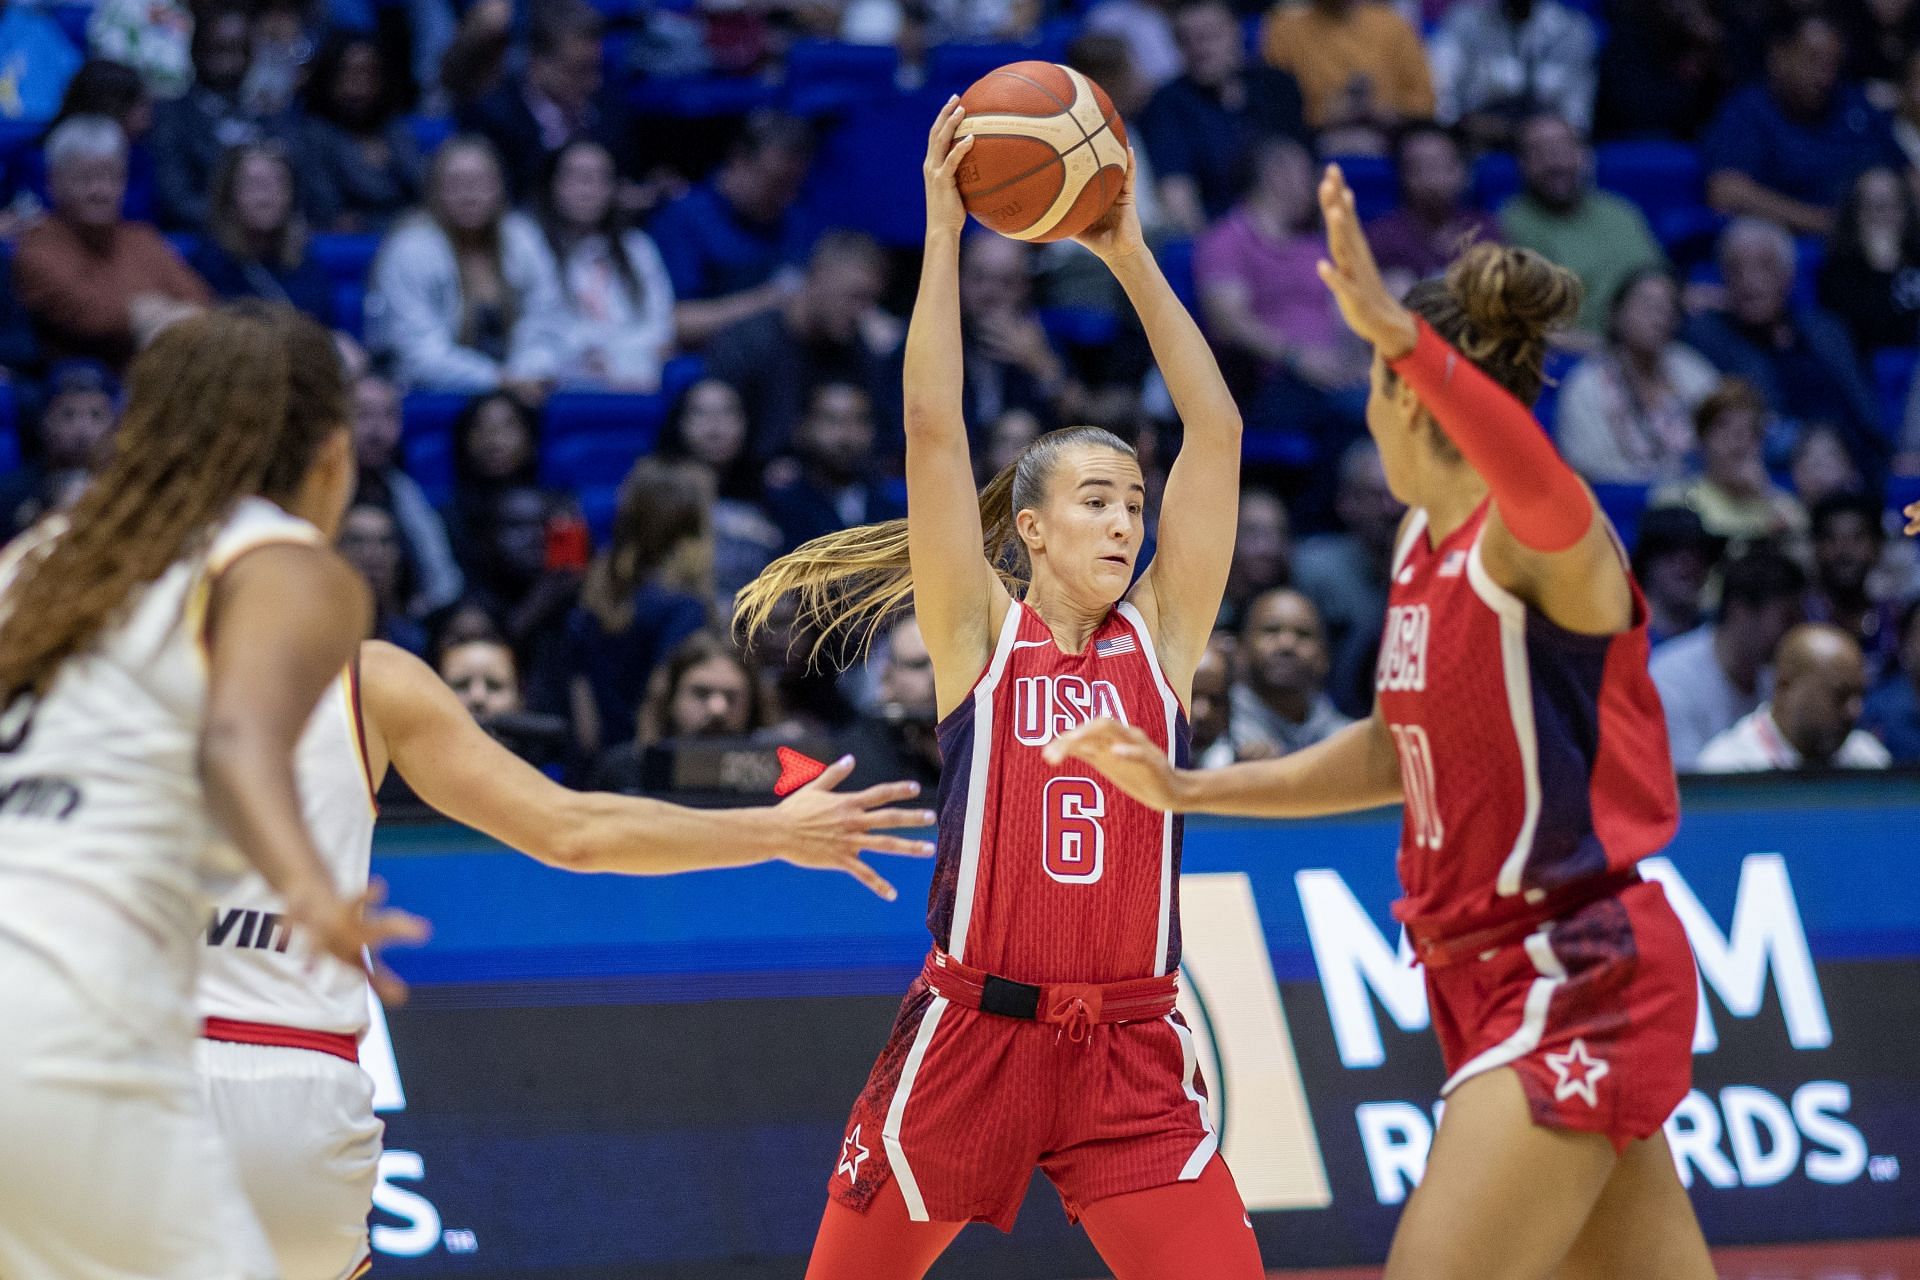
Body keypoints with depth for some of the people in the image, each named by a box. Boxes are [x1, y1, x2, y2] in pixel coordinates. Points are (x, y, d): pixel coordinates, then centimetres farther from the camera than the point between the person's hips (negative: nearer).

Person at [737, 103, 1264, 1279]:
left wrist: (1129, 254, 0)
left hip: (1130, 1050, 1)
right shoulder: (978, 634, 3)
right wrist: (944, 230, -5)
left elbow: (1217, 432, 2)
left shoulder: (1161, 638, 8)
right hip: (971, 1035, -1)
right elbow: (934, 427, -5)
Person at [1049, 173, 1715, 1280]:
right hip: (1488, 974, 9)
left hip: (1575, 980, -9)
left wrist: (1400, 333, -56)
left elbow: (1541, 488, -43)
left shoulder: (1540, 542, -16)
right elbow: (1399, 750, 24)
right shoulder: (1425, 545, 11)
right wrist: (1190, 791, 22)